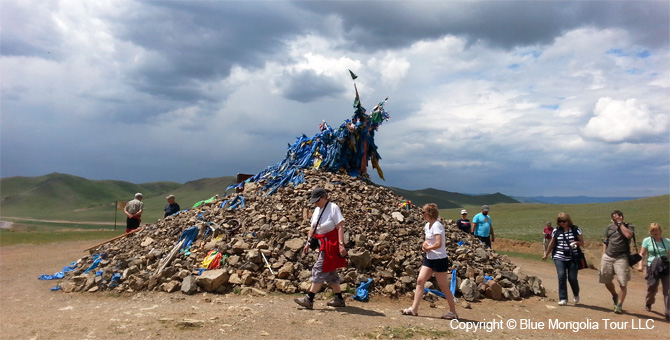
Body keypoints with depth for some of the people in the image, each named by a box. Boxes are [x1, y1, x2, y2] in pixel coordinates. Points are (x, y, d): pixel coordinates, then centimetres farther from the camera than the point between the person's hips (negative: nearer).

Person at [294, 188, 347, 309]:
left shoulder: (333, 208, -12)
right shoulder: (317, 209, 13)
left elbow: (340, 227, -17)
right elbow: (313, 228, 18)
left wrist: (341, 244, -24)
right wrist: (308, 242, 12)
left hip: (331, 244, -9)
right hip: (323, 244, 9)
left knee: (319, 269, -10)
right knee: (329, 272, 12)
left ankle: (309, 299, -7)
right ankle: (339, 299, 21)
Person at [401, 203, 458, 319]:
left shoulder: (437, 226, -18)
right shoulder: (427, 225, 10)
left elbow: (438, 244, -28)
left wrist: (428, 248, -12)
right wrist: (424, 244, 2)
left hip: (439, 259, -9)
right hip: (429, 259, 9)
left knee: (443, 286, 0)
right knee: (420, 281, 3)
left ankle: (453, 312, 13)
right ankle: (414, 309, 7)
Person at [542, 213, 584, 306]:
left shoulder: (575, 229, 3)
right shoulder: (556, 231, 6)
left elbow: (582, 243, 7)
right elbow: (551, 244, 16)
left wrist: (576, 242, -15)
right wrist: (546, 254, 20)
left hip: (573, 258, -1)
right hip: (559, 258, 1)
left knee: (572, 278, -3)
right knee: (561, 276, -12)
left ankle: (576, 294, 28)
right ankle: (563, 299, -5)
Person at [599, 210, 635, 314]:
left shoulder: (629, 227, 1)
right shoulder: (609, 227, 12)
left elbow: (628, 235, -22)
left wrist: (620, 223, -12)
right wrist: (603, 255, 9)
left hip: (621, 258, -4)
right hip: (608, 257, 4)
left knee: (623, 283, -7)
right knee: (606, 281, 12)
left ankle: (619, 305, 5)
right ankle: (615, 296, 39)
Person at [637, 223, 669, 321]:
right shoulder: (647, 241, 1)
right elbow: (642, 254, 0)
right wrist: (640, 265, -11)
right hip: (652, 269, -1)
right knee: (652, 289, 8)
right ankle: (648, 303, 41)